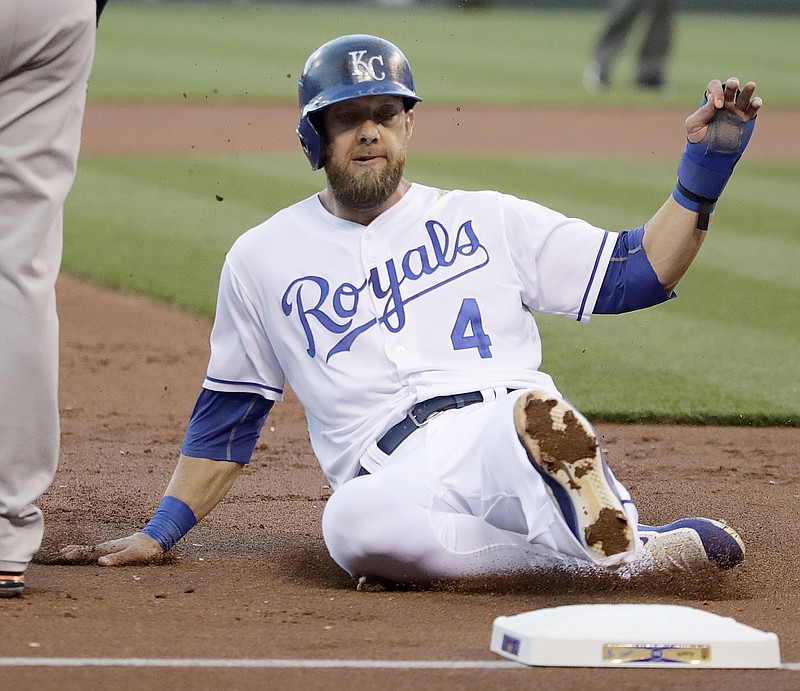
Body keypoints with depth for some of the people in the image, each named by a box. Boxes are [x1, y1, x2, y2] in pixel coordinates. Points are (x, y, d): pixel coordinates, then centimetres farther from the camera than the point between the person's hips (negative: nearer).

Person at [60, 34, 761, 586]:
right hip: (397, 474, 2)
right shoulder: (263, 259, 23)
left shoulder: (487, 220, 21)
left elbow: (636, 273, 19)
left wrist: (703, 174, 5)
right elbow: (226, 416, 29)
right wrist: (158, 534, 21)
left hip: (507, 432, -2)